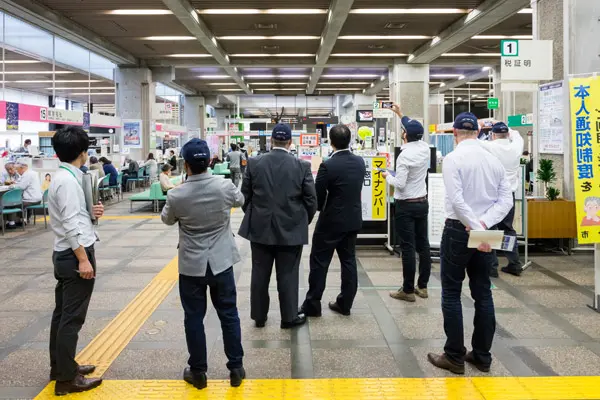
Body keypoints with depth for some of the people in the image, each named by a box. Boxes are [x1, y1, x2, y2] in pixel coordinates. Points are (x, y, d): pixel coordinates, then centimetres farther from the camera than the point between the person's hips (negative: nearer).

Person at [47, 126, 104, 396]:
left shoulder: (63, 177, 11)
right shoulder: (68, 181, -18)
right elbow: (70, 225, -22)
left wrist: (91, 212, 2)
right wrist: (83, 259, -21)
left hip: (65, 254, 10)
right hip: (75, 255, -10)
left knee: (62, 313, 18)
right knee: (72, 318, -3)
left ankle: (60, 366, 31)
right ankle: (66, 378, 6)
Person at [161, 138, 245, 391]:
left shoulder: (176, 195, -14)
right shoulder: (225, 186, -12)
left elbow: (167, 220, 7)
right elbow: (240, 200, 12)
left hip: (191, 265, -1)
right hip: (221, 262, 1)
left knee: (194, 318, 10)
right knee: (229, 315, 11)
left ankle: (198, 372, 21)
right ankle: (236, 369, 21)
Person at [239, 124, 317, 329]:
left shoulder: (254, 163, -3)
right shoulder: (302, 166, -7)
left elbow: (245, 196, 2)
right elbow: (311, 200, -4)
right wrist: (303, 222, 12)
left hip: (260, 228, 2)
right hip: (291, 230, -2)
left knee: (260, 274, 12)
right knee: (288, 275, 8)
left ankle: (259, 316, 23)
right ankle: (289, 317, 18)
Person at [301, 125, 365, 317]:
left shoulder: (328, 166, -19)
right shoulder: (360, 162, 0)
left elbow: (318, 196, -12)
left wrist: (320, 208, 8)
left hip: (331, 221, -6)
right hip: (353, 220, 6)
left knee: (319, 263, 5)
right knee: (348, 261, 13)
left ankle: (312, 305, 11)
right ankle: (345, 304, 20)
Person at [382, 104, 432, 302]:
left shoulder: (405, 155, -18)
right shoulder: (425, 148, 1)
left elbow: (400, 184, -20)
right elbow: (415, 130, 21)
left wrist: (388, 176, 0)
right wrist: (401, 114, 31)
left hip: (406, 205, -7)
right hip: (422, 203, 7)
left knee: (408, 248, -3)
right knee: (423, 245, 10)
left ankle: (408, 290, 3)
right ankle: (422, 286, 19)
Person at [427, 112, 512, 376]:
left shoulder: (453, 158, -11)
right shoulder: (494, 160, 6)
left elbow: (456, 200, -21)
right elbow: (506, 200, -1)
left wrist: (475, 228, -19)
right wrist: (484, 224, -10)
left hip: (458, 229, -5)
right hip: (485, 232, 6)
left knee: (451, 293, 4)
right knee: (483, 293, 12)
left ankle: (455, 357, 9)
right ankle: (482, 356, 20)